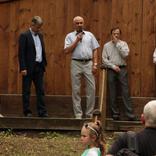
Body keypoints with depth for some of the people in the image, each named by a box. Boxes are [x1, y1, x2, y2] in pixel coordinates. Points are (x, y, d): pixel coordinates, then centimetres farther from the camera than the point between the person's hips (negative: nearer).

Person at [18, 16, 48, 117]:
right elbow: (21, 53, -12)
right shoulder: (24, 35, -8)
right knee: (26, 91, 3)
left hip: (39, 67, 6)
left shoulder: (40, 36, 13)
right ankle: (27, 112, 8)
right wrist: (23, 68, -17)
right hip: (29, 67, -6)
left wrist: (44, 64, 11)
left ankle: (42, 111, 6)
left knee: (41, 90, 4)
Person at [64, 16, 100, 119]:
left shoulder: (90, 35, 11)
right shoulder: (70, 36, 6)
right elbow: (66, 51, -5)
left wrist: (95, 64, -2)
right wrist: (77, 40, -8)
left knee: (91, 88, -2)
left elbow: (95, 50, 8)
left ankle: (89, 114, 7)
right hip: (76, 64, -1)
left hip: (88, 64, 1)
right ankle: (78, 114, 10)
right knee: (76, 90, 2)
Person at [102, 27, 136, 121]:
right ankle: (115, 113, 8)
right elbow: (104, 59, 4)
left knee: (126, 92, -7)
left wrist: (117, 43, -8)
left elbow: (125, 54, -9)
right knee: (112, 93, 1)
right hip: (111, 70, 1)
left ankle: (130, 114, -9)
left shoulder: (123, 44, 8)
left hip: (122, 69, -1)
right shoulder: (106, 45, 9)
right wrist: (113, 66, -8)